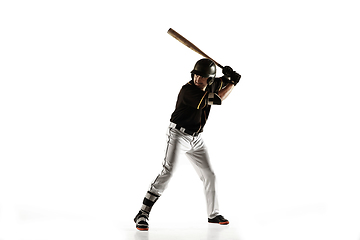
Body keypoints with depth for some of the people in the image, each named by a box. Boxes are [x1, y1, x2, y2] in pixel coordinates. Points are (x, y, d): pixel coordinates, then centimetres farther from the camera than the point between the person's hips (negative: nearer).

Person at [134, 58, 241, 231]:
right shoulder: (188, 90, -23)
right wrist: (233, 83, -13)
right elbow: (217, 100, -25)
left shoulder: (210, 86, -1)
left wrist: (229, 76, -8)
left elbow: (225, 83, 16)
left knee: (209, 175, 11)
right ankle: (142, 215, -18)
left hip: (196, 139, 8)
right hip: (178, 135, -7)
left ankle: (213, 214, 28)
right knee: (167, 172, -21)